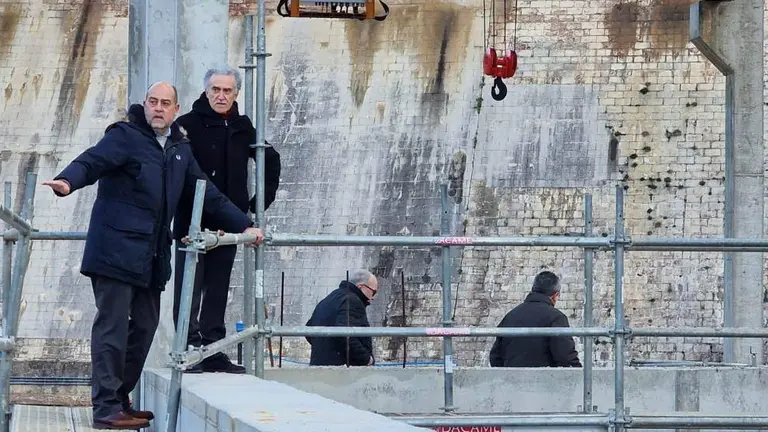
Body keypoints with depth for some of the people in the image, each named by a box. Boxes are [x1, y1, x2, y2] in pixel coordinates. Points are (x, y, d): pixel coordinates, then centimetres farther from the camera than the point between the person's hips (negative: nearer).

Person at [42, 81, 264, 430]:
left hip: (151, 256, 7)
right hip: (116, 249, -7)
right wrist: (68, 181, -41)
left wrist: (243, 226, 26)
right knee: (112, 326, -8)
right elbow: (93, 161, -19)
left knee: (145, 326, 9)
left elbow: (207, 195, 25)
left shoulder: (179, 149, 18)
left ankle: (119, 399, 20)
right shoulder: (125, 136, -4)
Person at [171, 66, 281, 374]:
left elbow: (271, 160, 24)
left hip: (227, 225, 5)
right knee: (189, 289, -6)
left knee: (218, 291, 10)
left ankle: (213, 352, 14)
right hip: (192, 224, -5)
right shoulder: (188, 125, -6)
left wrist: (262, 200, 17)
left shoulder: (242, 129, 10)